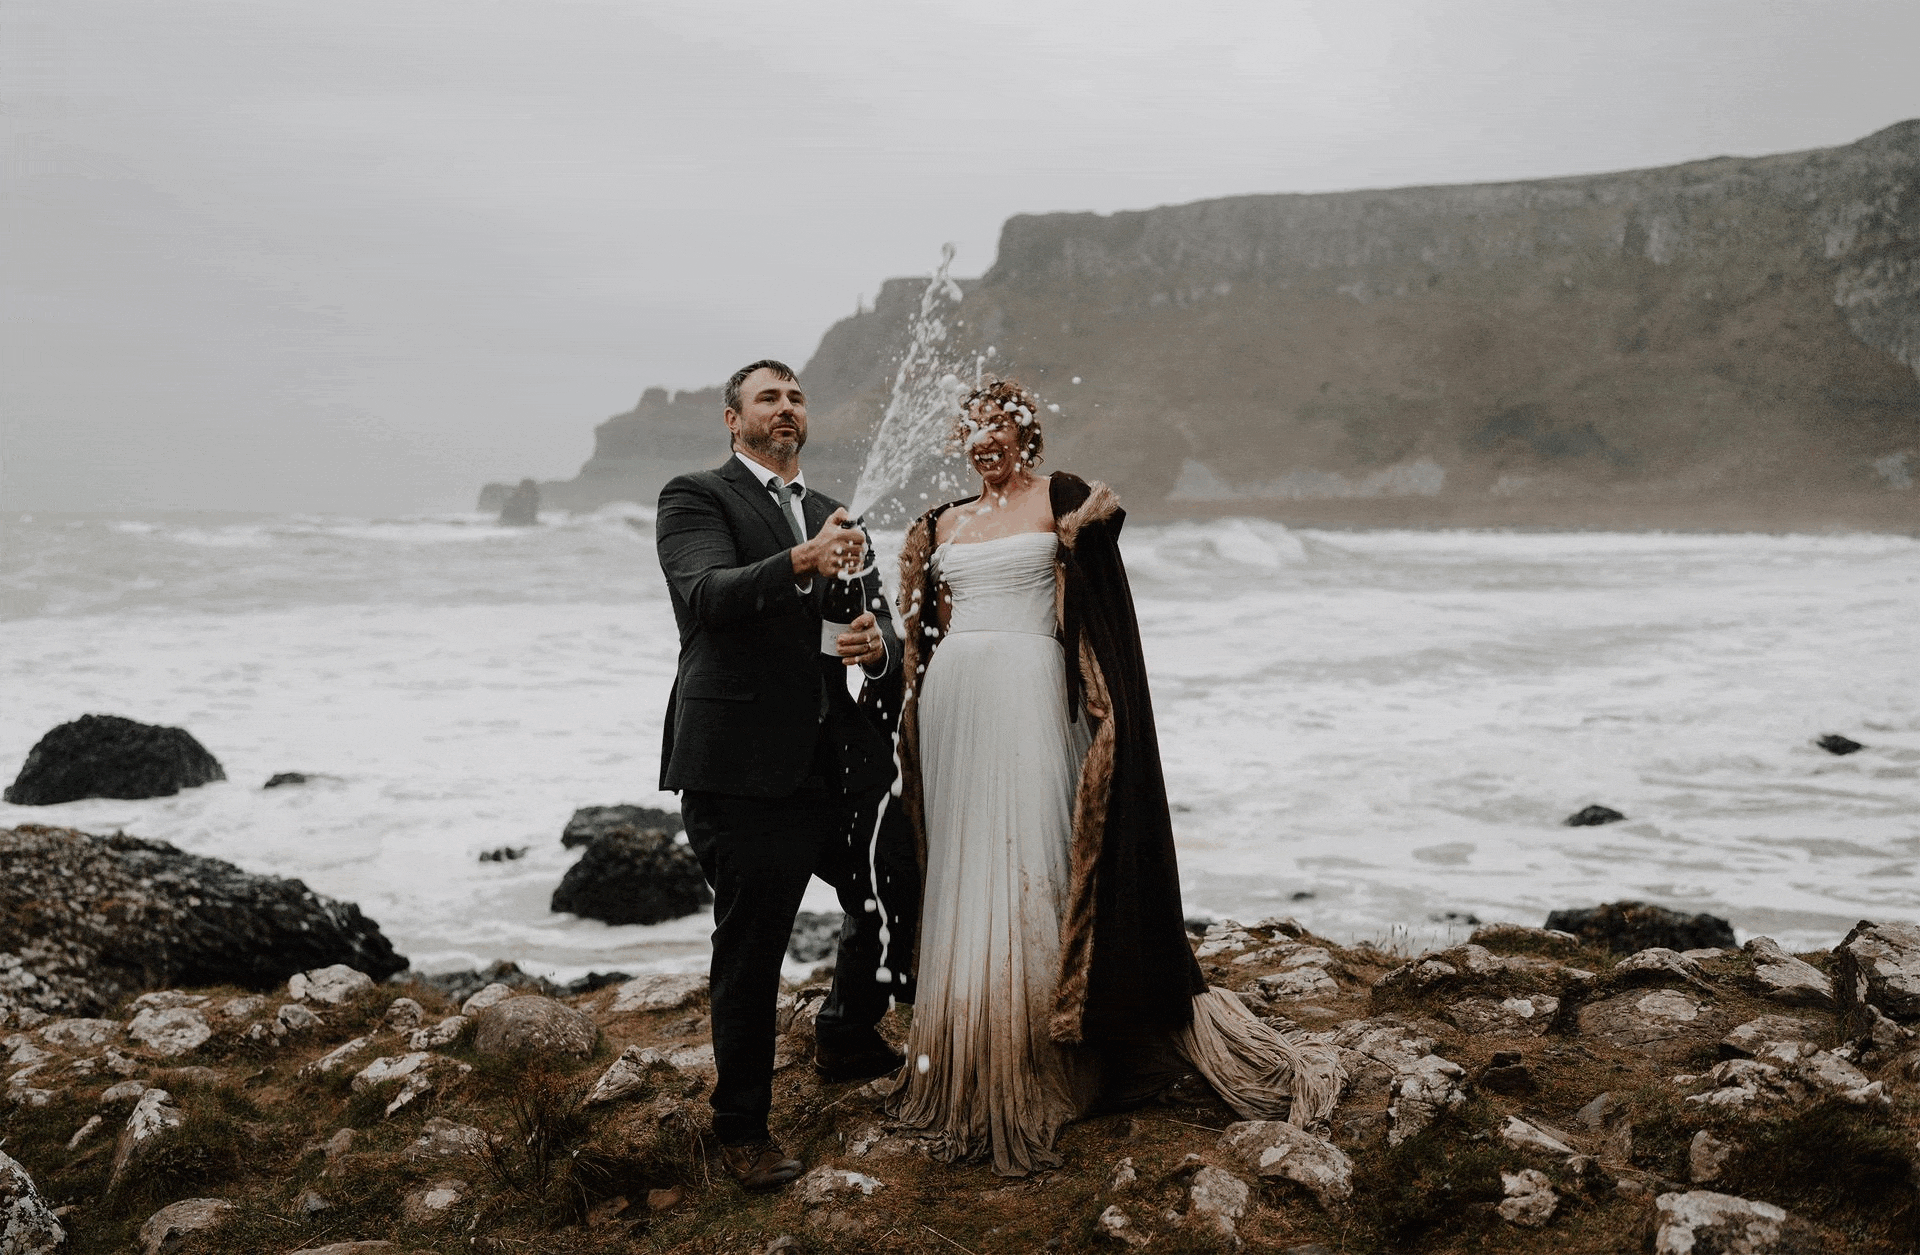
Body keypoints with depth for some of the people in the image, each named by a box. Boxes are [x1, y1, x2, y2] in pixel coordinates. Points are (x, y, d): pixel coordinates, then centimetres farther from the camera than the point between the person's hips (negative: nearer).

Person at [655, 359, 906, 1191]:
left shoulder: (836, 518, 19)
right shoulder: (695, 498, 0)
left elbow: (883, 631, 15)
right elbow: (706, 593, -20)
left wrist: (879, 645, -9)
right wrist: (800, 563, -36)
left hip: (840, 765, 6)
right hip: (746, 769, -6)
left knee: (892, 911, 16)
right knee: (751, 949, 1)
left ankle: (846, 1042, 43)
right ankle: (741, 1129, 17)